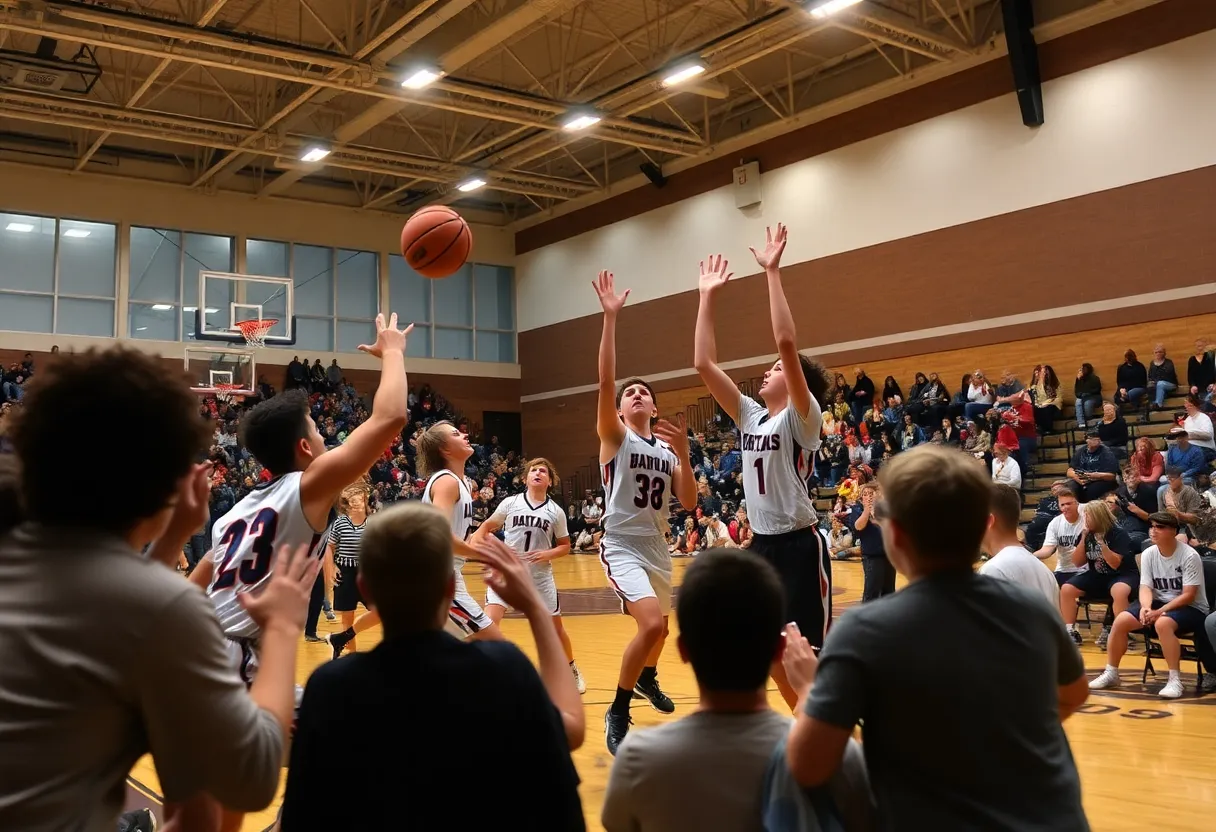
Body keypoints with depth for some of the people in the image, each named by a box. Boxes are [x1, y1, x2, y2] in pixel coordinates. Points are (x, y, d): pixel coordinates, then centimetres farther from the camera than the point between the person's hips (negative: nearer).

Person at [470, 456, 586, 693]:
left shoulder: (556, 512, -1)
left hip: (540, 576, 1)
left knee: (555, 627, 12)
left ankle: (572, 671, 37)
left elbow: (565, 546, 7)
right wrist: (474, 546, -10)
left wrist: (548, 554, -14)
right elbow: (487, 526, 8)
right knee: (489, 622, -20)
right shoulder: (510, 503, -2)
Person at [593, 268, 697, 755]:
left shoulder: (668, 449, 8)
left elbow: (689, 504, 0)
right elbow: (605, 382, -21)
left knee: (659, 626, 23)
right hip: (622, 546, -6)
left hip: (657, 547, 6)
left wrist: (683, 453, -14)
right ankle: (617, 713, -8)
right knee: (651, 623, -26)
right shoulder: (614, 437, -6)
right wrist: (610, 317, -28)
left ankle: (647, 678, 56)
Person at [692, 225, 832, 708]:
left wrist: (773, 272, -20)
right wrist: (708, 296, 7)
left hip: (799, 546, -7)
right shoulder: (751, 416, 10)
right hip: (762, 543, 7)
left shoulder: (802, 417, -9)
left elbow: (787, 342, -23)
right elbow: (704, 364, 7)